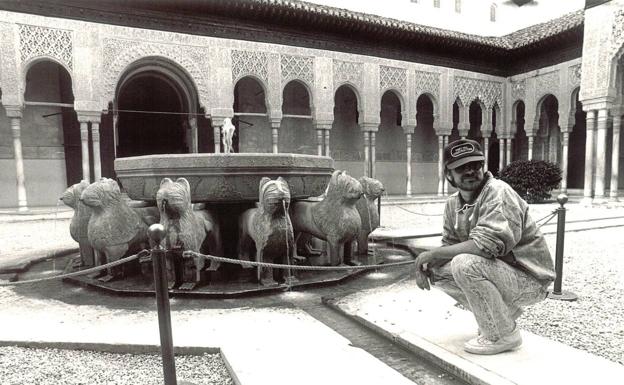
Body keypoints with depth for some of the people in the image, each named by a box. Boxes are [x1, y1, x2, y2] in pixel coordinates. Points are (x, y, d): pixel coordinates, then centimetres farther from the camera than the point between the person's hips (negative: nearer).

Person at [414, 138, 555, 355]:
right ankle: (502, 313, 13)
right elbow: (450, 246, 6)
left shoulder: (498, 193, -22)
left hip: (529, 279, -8)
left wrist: (432, 253, -26)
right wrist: (425, 264, -15)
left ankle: (504, 335, -8)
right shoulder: (453, 203, 2)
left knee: (465, 264, -30)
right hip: (499, 271, 8)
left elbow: (488, 244, -34)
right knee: (438, 271, -2)